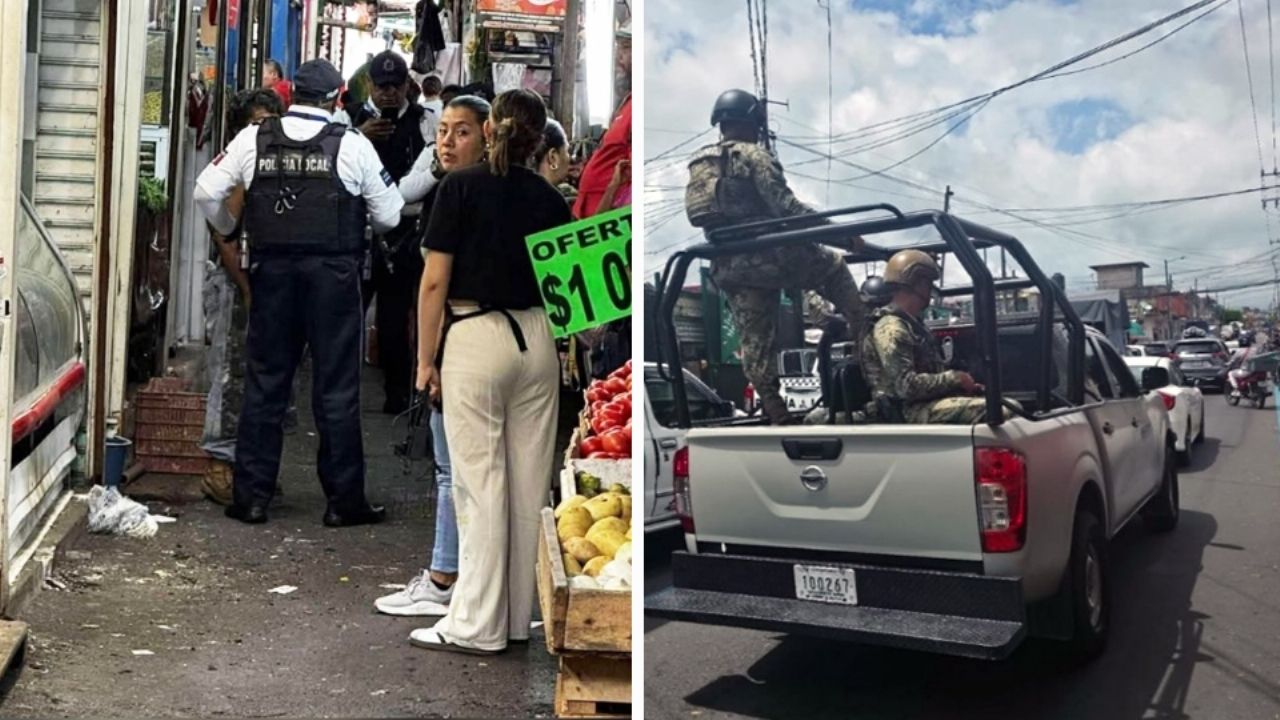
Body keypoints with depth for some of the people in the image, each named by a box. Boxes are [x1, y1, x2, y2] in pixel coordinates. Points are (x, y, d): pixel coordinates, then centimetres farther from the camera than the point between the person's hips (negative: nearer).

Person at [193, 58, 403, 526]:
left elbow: (206, 192, 4)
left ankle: (251, 497, 16)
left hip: (272, 272, 2)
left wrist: (229, 230, 22)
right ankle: (344, 500, 11)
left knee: (264, 382, 11)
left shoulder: (253, 139, 3)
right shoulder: (352, 146, -4)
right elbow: (389, 216, 0)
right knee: (337, 388, 4)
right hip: (333, 275, -2)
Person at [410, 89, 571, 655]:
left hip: (476, 339, -4)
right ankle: (518, 617, 21)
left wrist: (425, 359, -1)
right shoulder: (551, 199, 8)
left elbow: (436, 281, -8)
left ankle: (477, 625, 9)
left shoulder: (461, 186, -4)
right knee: (530, 483, 10)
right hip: (537, 340, 5)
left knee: (481, 485, 1)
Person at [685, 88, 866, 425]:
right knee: (833, 266, 16)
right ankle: (863, 339, 13)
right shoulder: (752, 154, -6)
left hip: (729, 268, 7)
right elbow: (785, 206, -16)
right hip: (765, 254, -7)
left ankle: (778, 418, 14)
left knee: (756, 344, 9)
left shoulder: (698, 163, 18)